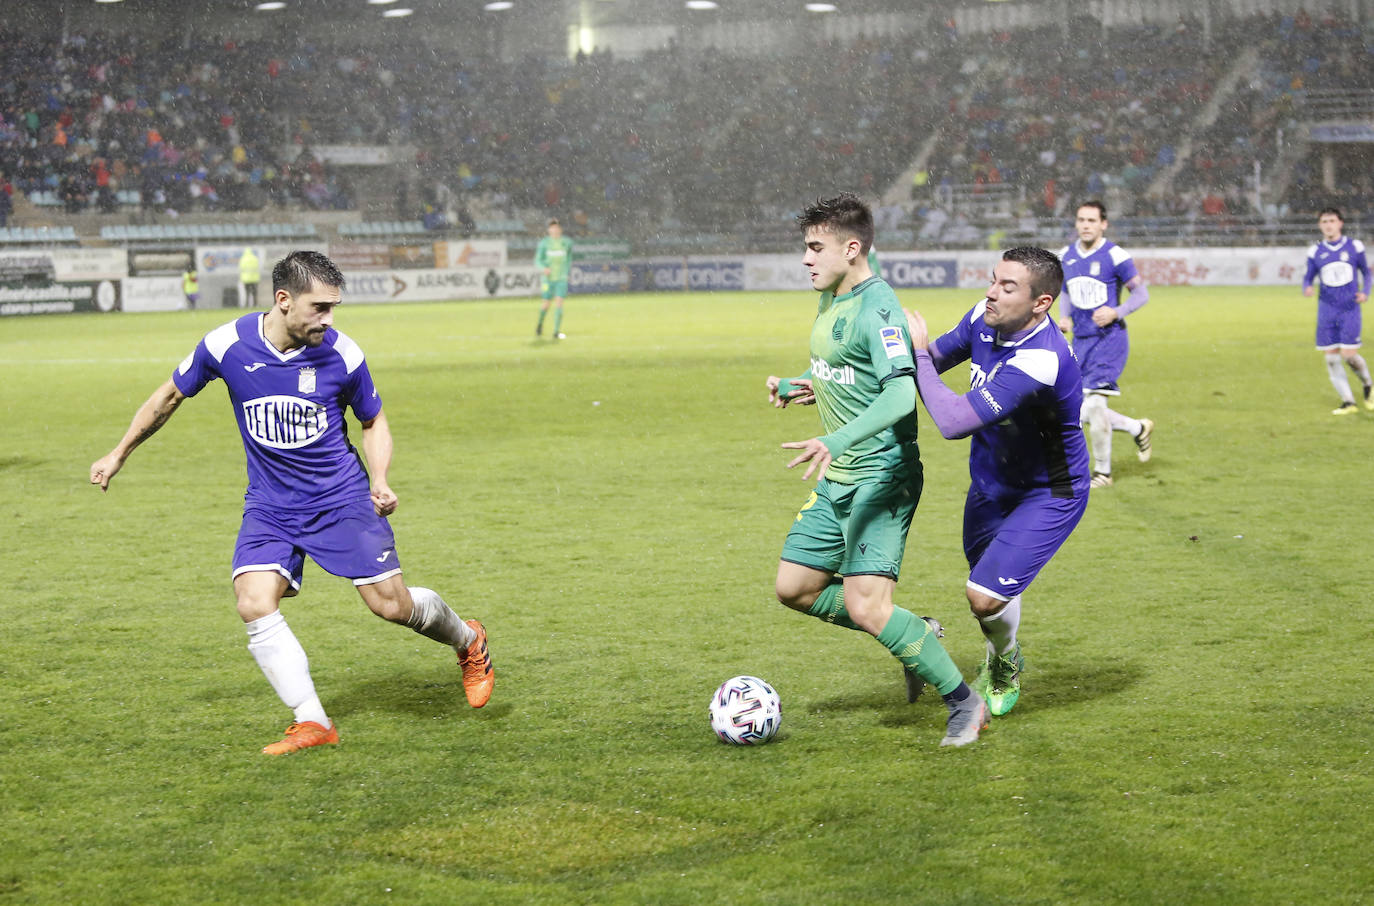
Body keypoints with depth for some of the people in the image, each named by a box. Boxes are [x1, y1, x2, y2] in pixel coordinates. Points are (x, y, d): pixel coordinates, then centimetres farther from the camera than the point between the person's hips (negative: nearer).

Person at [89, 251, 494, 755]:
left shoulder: (342, 355, -13)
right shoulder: (227, 345, -13)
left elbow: (373, 421, 6)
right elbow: (170, 396, 7)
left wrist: (379, 481, -11)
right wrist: (119, 455, 13)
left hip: (341, 496, -1)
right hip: (270, 503, 1)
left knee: (392, 604, -5)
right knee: (255, 605, -19)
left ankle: (469, 642, 28)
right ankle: (313, 723, -11)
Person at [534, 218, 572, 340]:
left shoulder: (567, 242, 4)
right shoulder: (544, 243, -1)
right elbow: (537, 260, -1)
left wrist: (567, 272, 19)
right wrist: (544, 268, -20)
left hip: (562, 278, 1)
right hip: (548, 278, -1)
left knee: (559, 303, -13)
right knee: (546, 304, 5)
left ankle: (556, 332, -12)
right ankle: (540, 323, 35)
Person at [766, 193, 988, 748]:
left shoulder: (878, 307, -18)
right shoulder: (830, 301, 12)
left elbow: (901, 394, -31)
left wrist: (837, 441, -43)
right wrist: (796, 387, 12)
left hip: (880, 475, -10)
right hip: (836, 479, 10)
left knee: (865, 606, -17)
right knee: (795, 588, 9)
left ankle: (963, 702, -1)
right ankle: (915, 638, 22)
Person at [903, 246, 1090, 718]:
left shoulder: (1040, 361, -39)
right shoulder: (985, 318, -13)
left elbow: (954, 422, -42)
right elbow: (936, 358, 6)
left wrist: (918, 352, -31)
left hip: (1048, 494, -7)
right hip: (990, 481, 7)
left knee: (985, 596, -15)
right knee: (986, 581, 21)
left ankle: (1005, 663, 19)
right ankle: (999, 662, 51)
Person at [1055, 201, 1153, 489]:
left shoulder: (1115, 255, -10)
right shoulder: (1065, 257, 8)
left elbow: (1141, 293, -5)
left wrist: (1116, 312, -20)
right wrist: (1066, 318, 5)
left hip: (1110, 338, -6)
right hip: (1081, 341, 7)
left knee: (1094, 403, -16)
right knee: (1082, 413, 5)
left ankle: (1102, 472, 0)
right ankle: (1138, 428, 29)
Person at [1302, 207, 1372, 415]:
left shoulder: (1354, 246, 2)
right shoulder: (1315, 252, 4)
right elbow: (1308, 278, 12)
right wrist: (1307, 288, -12)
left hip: (1350, 309, -2)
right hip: (1327, 310, 2)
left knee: (1349, 355, -10)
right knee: (1331, 358, -2)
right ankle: (1348, 402, 9)